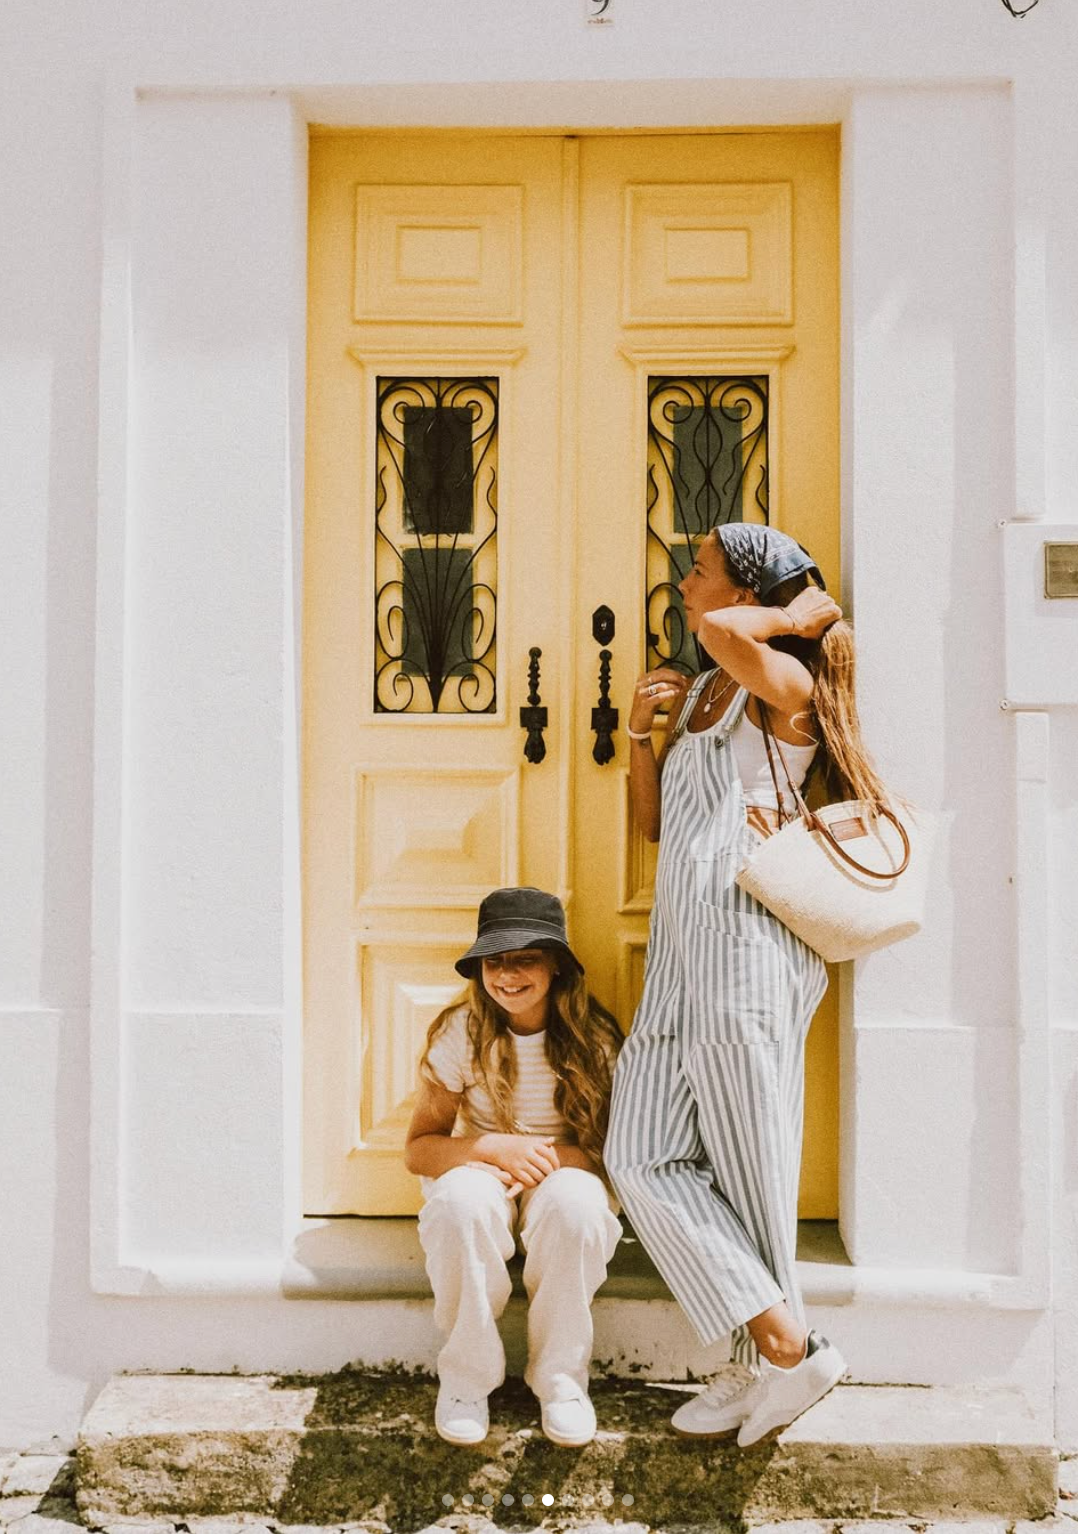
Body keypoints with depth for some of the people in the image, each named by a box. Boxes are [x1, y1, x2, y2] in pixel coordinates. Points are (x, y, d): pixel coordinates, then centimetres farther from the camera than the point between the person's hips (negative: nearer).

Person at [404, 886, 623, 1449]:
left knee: (577, 1203, -36)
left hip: (562, 1177, 0)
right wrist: (495, 1147, -24)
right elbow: (419, 1149, -6)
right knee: (461, 1200, -36)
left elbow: (614, 1148, -5)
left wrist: (542, 1158, -24)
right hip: (484, 1179, 0)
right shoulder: (460, 1033, -8)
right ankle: (467, 1375, -14)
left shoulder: (593, 1038, -8)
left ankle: (560, 1375, -14)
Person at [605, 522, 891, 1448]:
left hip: (746, 947, -9)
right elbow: (653, 821, 22)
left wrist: (802, 613, -10)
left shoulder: (785, 687, -6)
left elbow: (723, 632, -31)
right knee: (643, 1158, 2)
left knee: (748, 1167, 0)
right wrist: (641, 728, 8)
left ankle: (776, 1357, 16)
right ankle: (780, 1345, 7)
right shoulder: (702, 693, 20)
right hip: (681, 954, 9)